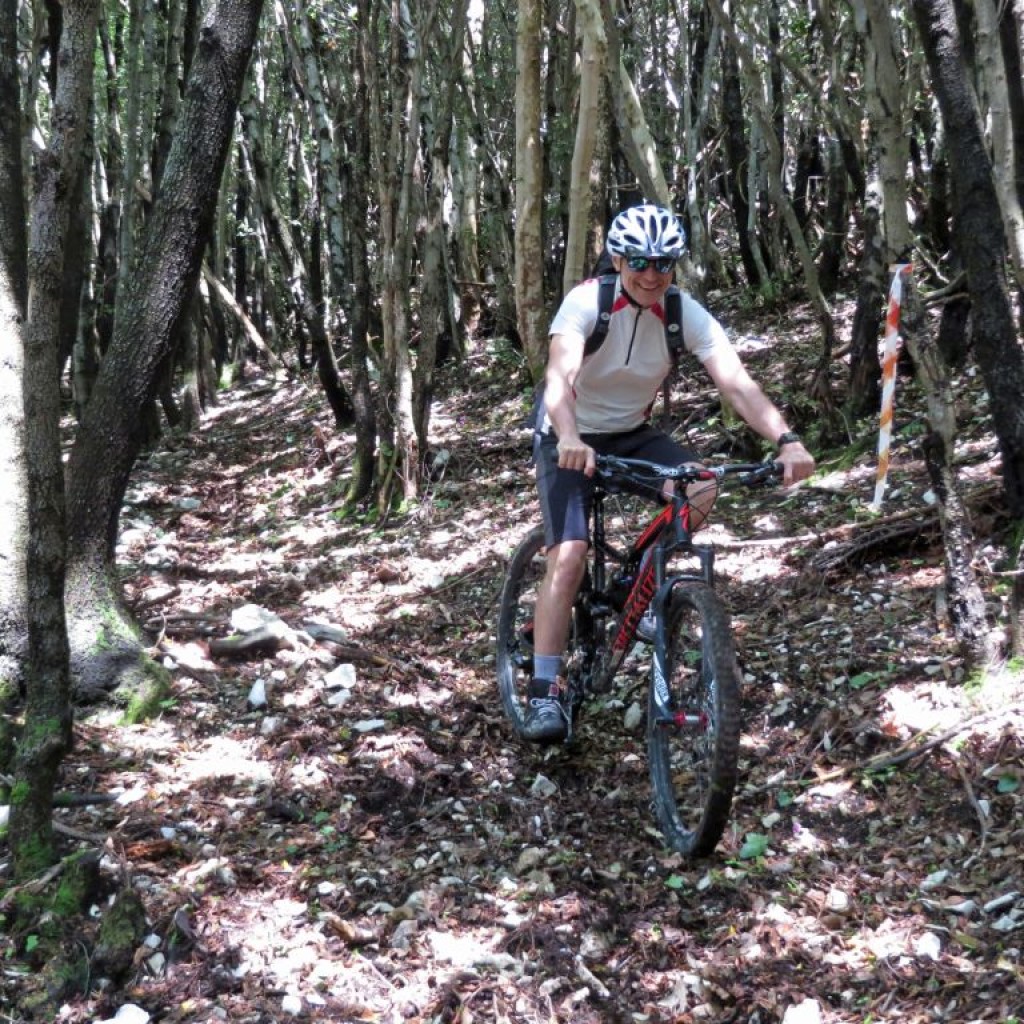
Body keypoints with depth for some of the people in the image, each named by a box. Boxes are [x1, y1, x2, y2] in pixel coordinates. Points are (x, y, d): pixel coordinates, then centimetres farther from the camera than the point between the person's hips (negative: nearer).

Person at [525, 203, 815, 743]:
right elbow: (559, 377, -38)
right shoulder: (587, 301, -23)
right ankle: (544, 692, -12)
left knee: (701, 484, -23)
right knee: (569, 556, -20)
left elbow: (737, 383, -25)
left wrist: (787, 440, -42)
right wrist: (569, 440, -58)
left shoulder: (687, 315, -14)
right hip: (569, 440, -4)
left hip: (631, 435, 4)